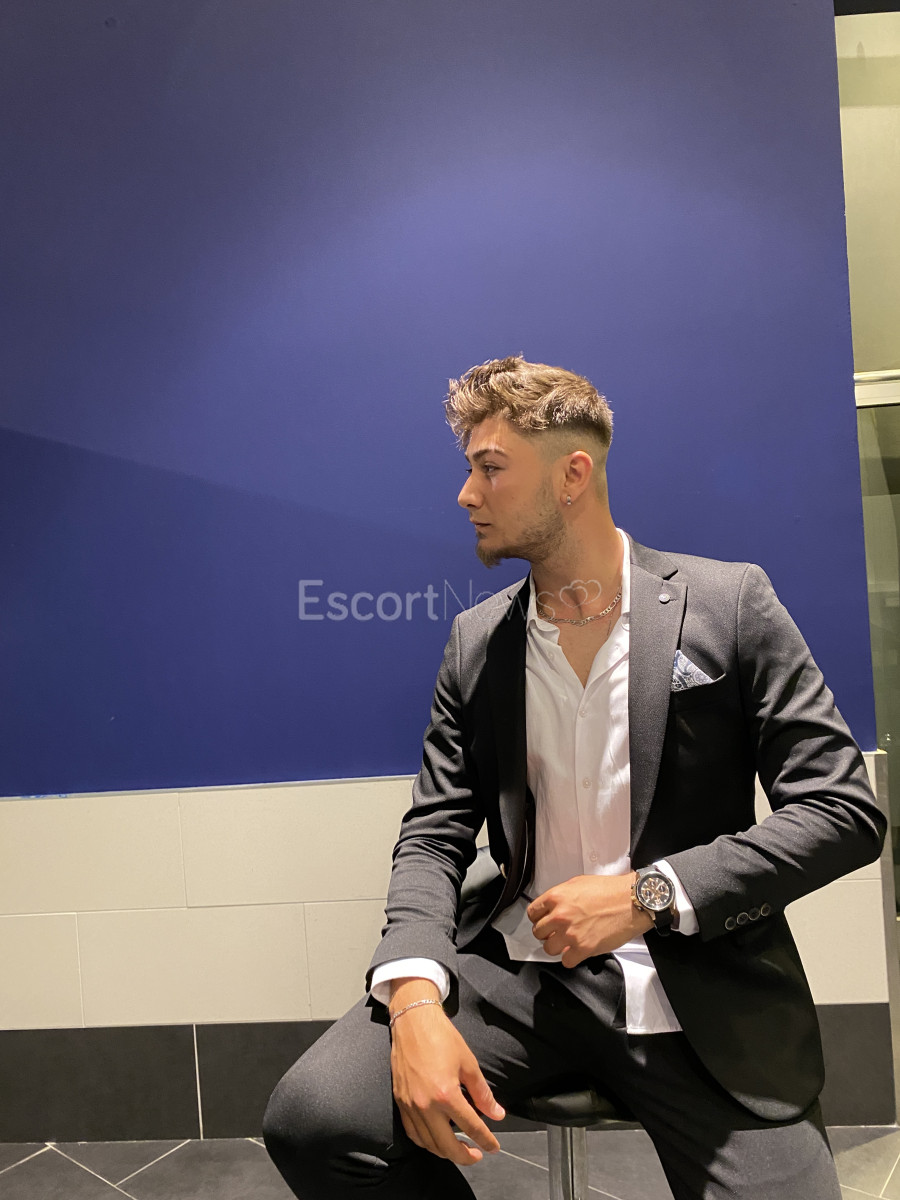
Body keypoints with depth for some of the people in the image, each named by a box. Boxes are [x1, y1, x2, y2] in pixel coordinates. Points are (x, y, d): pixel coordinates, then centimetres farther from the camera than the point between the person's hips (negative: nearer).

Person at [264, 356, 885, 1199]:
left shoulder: (729, 604, -3)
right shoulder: (476, 642, 6)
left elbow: (844, 811, -5)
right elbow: (435, 837, 4)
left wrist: (649, 893, -15)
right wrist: (414, 1000, -15)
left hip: (700, 990, -1)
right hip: (522, 967, 2)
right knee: (311, 1116, -17)